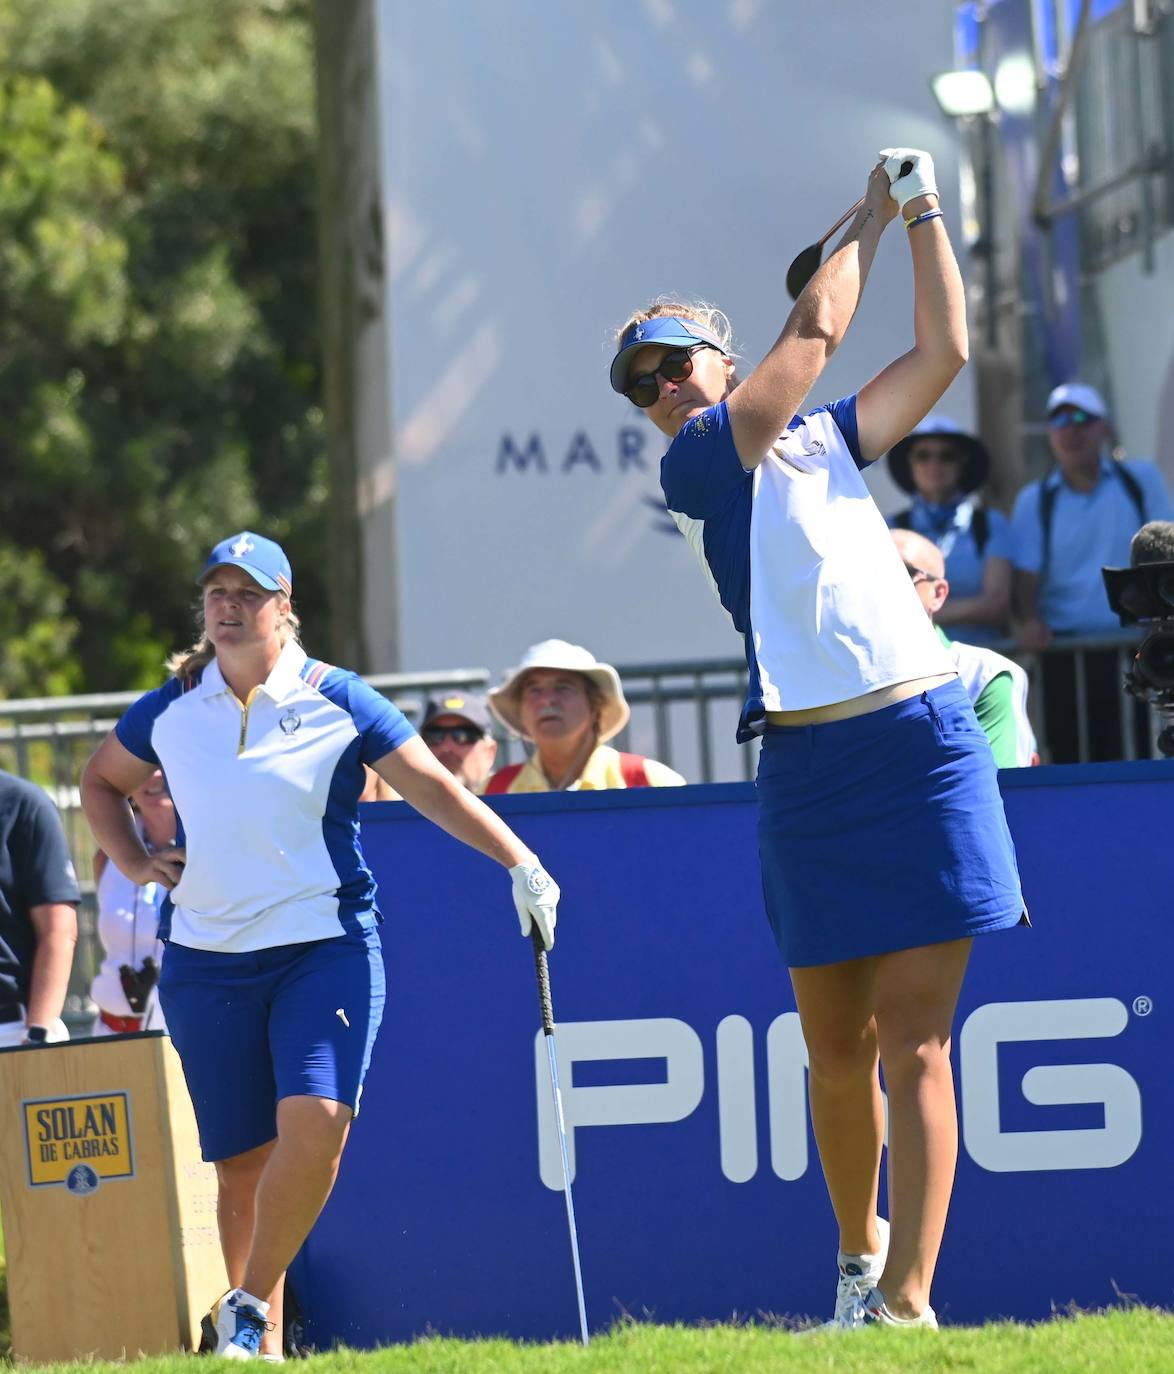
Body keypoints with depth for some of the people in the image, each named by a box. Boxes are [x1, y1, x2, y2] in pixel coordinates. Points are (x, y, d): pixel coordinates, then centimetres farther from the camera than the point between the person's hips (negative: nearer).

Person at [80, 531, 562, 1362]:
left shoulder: (338, 702, -1)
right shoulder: (169, 710, 8)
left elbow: (436, 789, -1)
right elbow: (102, 781, 27)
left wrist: (520, 863, -12)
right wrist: (134, 863, 10)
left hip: (325, 947, -2)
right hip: (206, 960, 2)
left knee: (315, 1123, -22)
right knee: (242, 1161, 3)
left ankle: (250, 1311, -8)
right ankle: (258, 1351, 14)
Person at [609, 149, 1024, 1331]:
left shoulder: (824, 439, 18)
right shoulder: (694, 467, 2)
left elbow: (943, 350, 18)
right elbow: (814, 333, -1)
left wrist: (922, 211, 15)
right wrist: (870, 216, 12)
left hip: (924, 746, 2)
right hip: (810, 772, -2)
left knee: (911, 1040, -7)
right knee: (837, 1049, 5)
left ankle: (907, 1298, -13)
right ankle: (860, 1251, 28)